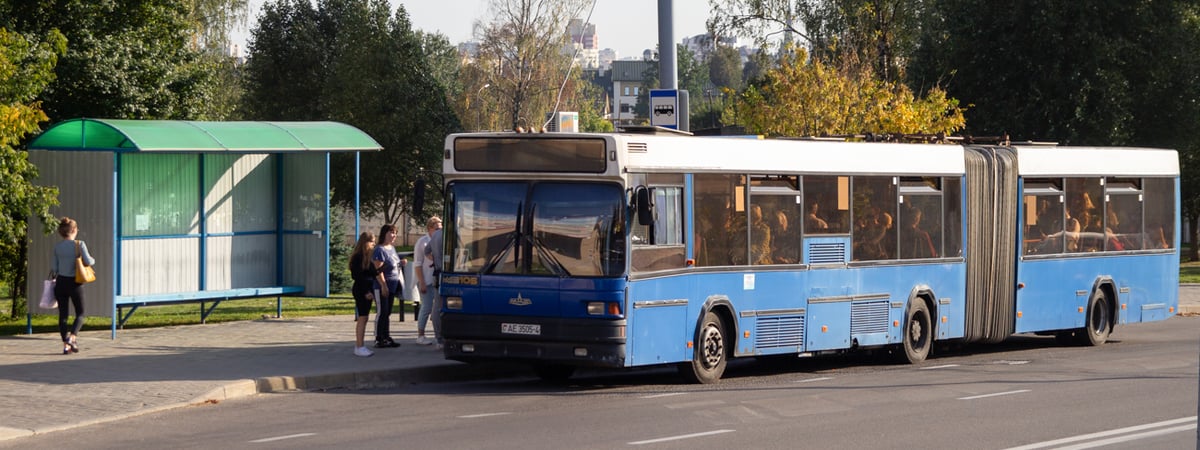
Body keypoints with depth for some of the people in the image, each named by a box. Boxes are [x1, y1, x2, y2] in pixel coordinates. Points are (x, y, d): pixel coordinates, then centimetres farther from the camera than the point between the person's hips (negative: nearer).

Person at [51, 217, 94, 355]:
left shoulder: (57, 247, 1)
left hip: (61, 282, 3)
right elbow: (88, 261, -16)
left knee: (63, 314, 8)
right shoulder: (79, 244, -10)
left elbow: (54, 268, 3)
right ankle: (72, 337, -15)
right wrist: (93, 260, 6)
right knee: (80, 313, 8)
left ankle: (66, 344, 6)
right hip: (75, 282, -3)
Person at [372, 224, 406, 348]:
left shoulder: (392, 248, 15)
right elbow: (378, 269, -19)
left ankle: (387, 337, 17)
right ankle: (379, 339, -2)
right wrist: (383, 286, -24)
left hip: (392, 286, 9)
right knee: (381, 312, -6)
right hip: (382, 287, -9)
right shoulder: (379, 250, -13)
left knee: (387, 313, 12)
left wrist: (401, 263, 8)